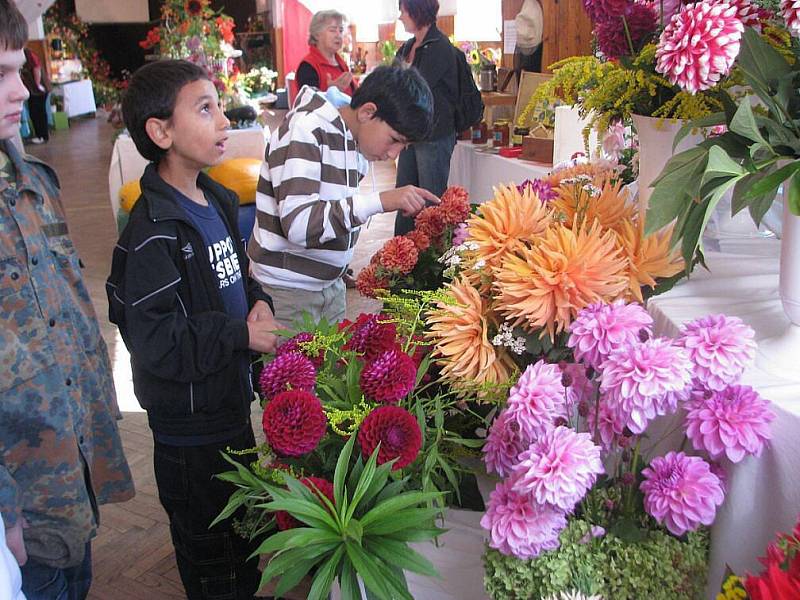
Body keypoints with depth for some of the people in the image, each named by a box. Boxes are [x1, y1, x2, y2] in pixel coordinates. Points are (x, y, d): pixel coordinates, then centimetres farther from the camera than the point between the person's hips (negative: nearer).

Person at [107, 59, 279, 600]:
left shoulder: (216, 201, 3)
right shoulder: (153, 234, -25)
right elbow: (156, 343, -29)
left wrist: (258, 303, -4)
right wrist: (241, 335, -21)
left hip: (232, 403, 8)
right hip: (190, 429, -8)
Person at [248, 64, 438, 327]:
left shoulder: (357, 142, 5)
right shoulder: (306, 130, -18)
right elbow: (298, 224, -28)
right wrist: (380, 201, -33)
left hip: (330, 284, 7)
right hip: (287, 292, -7)